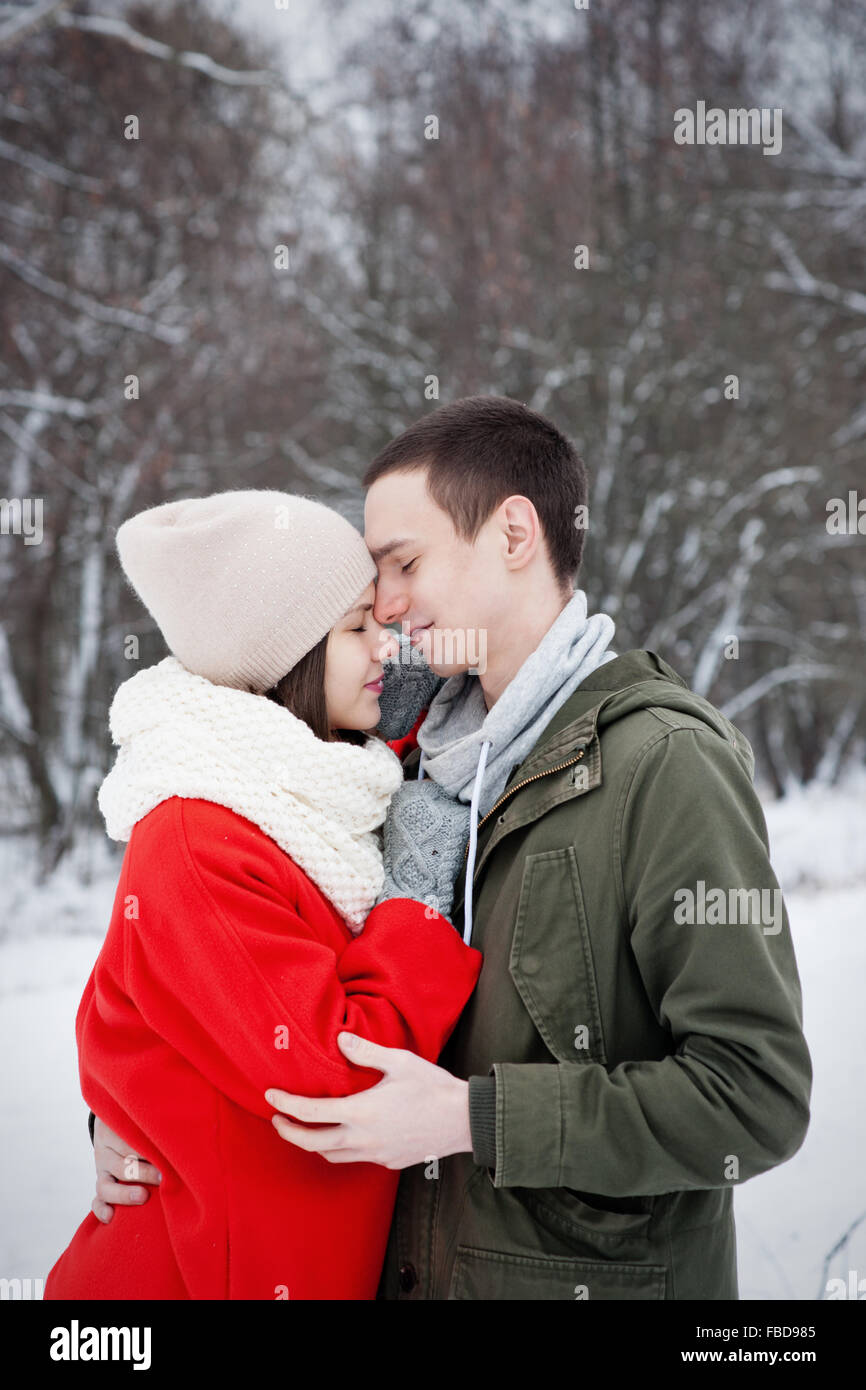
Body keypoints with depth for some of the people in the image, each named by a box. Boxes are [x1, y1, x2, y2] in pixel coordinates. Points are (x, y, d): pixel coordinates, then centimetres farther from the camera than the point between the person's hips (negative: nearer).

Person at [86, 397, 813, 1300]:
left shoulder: (667, 763, -17)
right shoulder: (435, 753, 5)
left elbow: (758, 1097, -21)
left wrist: (476, 1116, -23)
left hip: (598, 1276, -6)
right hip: (414, 1267, 7)